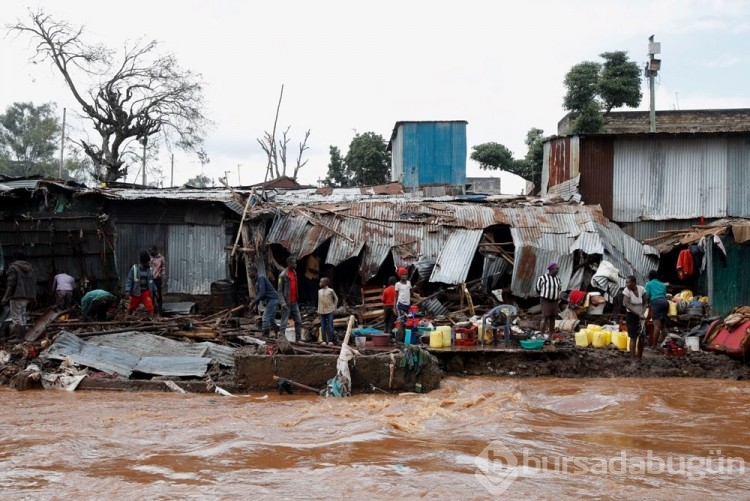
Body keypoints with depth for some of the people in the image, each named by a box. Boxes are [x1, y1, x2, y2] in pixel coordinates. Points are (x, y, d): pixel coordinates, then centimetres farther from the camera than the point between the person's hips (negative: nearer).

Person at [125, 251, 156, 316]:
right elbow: (129, 280, -8)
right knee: (132, 307, 17)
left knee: (150, 307, -16)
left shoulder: (149, 269, 0)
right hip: (136, 292, -1)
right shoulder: (134, 268, -9)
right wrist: (128, 290, -15)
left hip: (146, 292, 1)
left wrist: (154, 290, 8)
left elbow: (151, 281, 9)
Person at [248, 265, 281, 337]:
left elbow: (262, 292, -22)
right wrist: (255, 304, 5)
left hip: (272, 299, -11)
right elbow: (258, 294, 18)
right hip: (270, 300, 11)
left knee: (265, 319, -14)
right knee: (271, 319, 16)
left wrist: (253, 302, -19)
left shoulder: (261, 279, -13)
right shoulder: (256, 281, 18)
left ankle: (265, 335, -15)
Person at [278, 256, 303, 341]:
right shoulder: (283, 275, -13)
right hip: (287, 303, -7)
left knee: (298, 321, 7)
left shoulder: (294, 273, 10)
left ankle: (298, 339, 13)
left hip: (294, 302, 7)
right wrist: (283, 302, -21)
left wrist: (297, 299, 15)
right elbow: (280, 290, -13)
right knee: (284, 322, -2)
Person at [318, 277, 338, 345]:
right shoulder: (319, 291, 9)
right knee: (323, 326, 4)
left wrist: (334, 306, 1)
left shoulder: (330, 291, -4)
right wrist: (318, 310, 12)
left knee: (330, 326, -5)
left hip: (330, 311, -4)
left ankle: (330, 340, -1)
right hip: (322, 311, 4)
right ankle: (324, 340, 9)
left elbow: (336, 298, 7)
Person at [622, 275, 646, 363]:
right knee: (633, 337, -7)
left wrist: (643, 313, -18)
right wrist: (638, 314, -29)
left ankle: (639, 356, 24)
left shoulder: (641, 289, -7)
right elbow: (627, 305, -24)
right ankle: (632, 358, -1)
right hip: (631, 315, -3)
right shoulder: (626, 291, -16)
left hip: (641, 316, 4)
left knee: (642, 337, 7)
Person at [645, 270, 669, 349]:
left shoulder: (649, 284, 14)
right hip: (665, 302, 5)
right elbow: (665, 294, 17)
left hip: (656, 302, -5)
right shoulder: (662, 284, 28)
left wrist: (647, 303, 22)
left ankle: (654, 345, -16)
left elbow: (647, 295, 5)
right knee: (663, 325, 12)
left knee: (657, 325, -13)